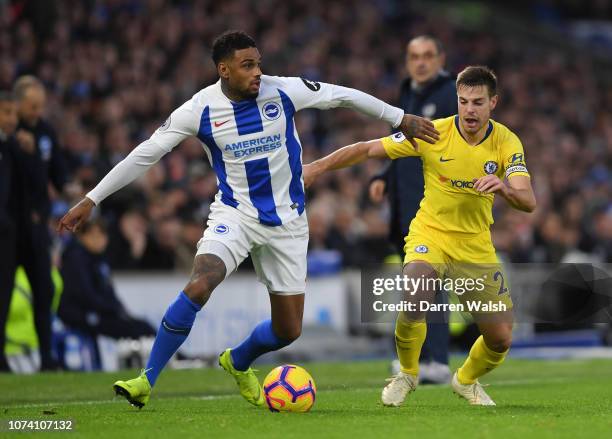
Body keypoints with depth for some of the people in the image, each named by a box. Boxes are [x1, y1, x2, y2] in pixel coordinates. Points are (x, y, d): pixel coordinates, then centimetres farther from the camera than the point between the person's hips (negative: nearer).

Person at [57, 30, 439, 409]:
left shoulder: (284, 92, -12)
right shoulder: (200, 109, -13)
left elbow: (343, 96, 1)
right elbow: (146, 154, -7)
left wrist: (401, 119, 8)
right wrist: (92, 200, -7)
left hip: (287, 221, 2)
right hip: (234, 213, -2)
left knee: (289, 331, 5)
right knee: (198, 286, -30)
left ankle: (238, 363, 39)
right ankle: (147, 381, -18)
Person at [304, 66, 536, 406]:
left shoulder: (507, 142, -9)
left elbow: (528, 202, -19)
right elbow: (367, 149, -9)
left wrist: (503, 188, -41)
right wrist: (317, 167, -16)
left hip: (476, 246, 2)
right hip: (430, 235, -2)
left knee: (501, 339, 0)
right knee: (414, 301, -32)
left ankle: (467, 380, 36)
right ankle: (407, 374, -2)